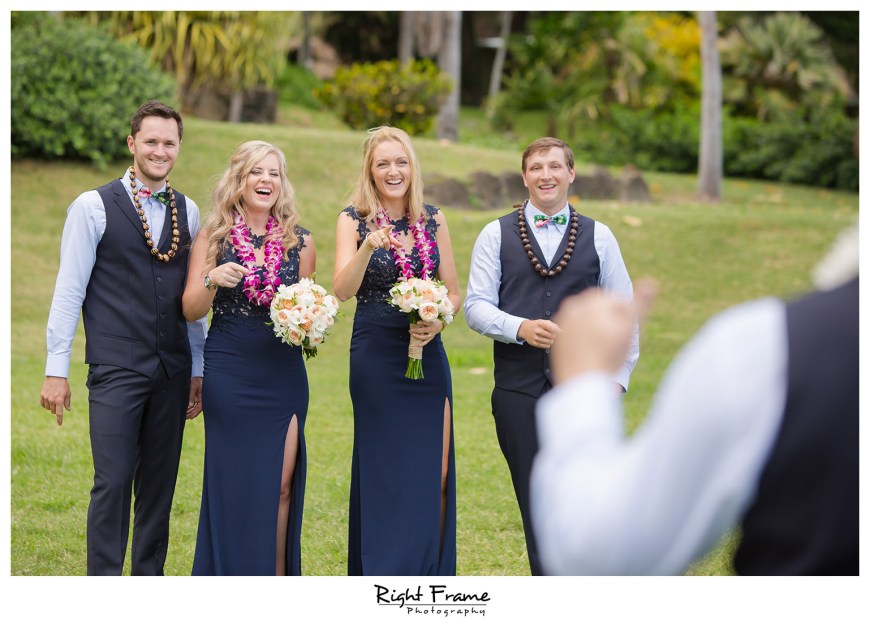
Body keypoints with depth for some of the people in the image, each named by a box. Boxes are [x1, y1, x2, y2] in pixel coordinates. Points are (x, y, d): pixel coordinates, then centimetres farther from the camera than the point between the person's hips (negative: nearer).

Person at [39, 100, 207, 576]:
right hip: (116, 371, -4)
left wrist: (198, 368, 12)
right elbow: (69, 291, -4)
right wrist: (56, 370, -7)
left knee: (160, 485, 9)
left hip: (172, 371, 4)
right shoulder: (94, 206, -3)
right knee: (113, 483, -5)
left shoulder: (187, 211, 11)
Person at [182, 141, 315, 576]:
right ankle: (232, 578, 13)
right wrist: (212, 281, -20)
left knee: (281, 484, 0)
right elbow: (191, 310, -1)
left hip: (284, 375, 2)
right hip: (229, 374, -1)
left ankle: (277, 578, 10)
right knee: (233, 483, 1)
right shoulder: (212, 238, 2)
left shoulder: (299, 242, 6)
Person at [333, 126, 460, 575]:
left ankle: (431, 573, 12)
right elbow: (342, 290, -16)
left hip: (428, 356, 3)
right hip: (376, 357, -3)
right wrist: (368, 247, -32)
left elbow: (453, 292, 11)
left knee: (435, 474, 0)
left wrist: (437, 322, -9)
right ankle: (382, 576, 13)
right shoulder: (354, 220, -3)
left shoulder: (433, 220, 6)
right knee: (383, 471, 2)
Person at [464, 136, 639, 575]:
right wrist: (520, 328, -16)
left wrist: (618, 378, 4)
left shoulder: (598, 237, 9)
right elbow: (476, 306, 1)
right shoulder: (496, 235, 7)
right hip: (519, 389, 0)